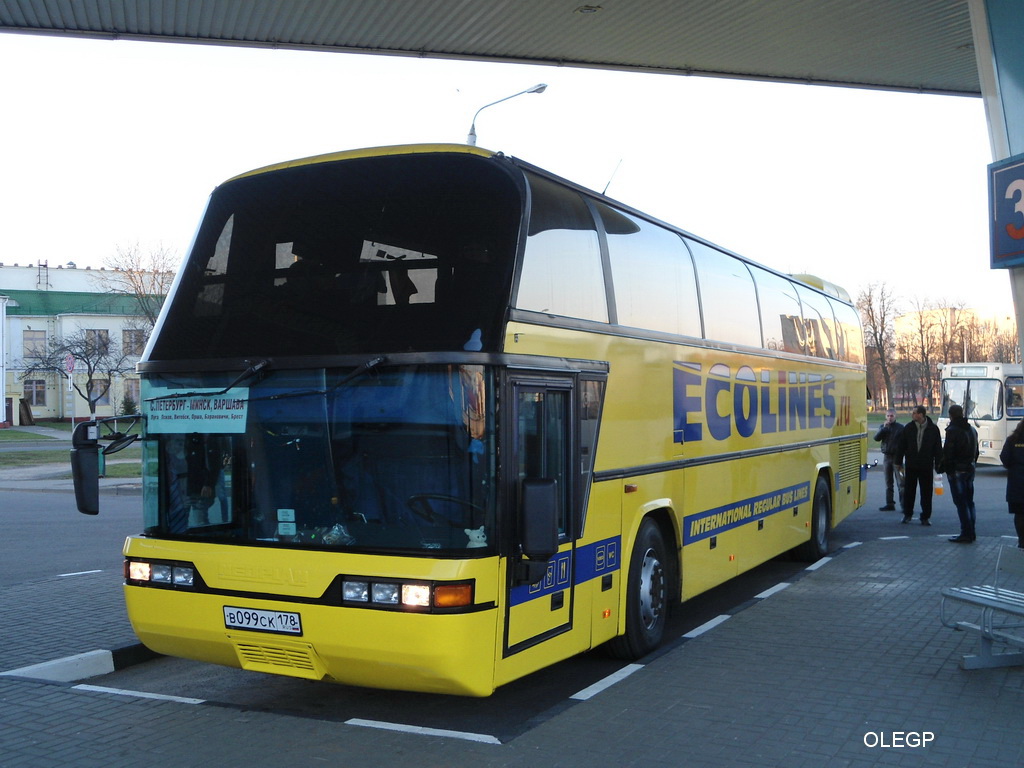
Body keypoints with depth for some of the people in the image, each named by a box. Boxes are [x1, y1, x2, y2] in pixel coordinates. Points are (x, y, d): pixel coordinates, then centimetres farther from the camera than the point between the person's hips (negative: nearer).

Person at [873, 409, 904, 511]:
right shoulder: (882, 427, 10)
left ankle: (904, 504, -9)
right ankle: (889, 504, 17)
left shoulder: (900, 427, -1)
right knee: (888, 482, 10)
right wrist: (884, 428, -15)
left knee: (900, 482, -9)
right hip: (886, 456, 4)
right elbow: (876, 438, -5)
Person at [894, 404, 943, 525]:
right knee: (909, 490, 8)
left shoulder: (933, 429, -3)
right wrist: (899, 461, 5)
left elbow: (938, 448, 2)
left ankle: (926, 516, 13)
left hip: (926, 466, -2)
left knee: (926, 492, 3)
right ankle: (907, 514, 21)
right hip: (911, 465, 2)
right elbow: (900, 446, 6)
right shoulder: (908, 428, 1)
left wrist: (938, 464, -1)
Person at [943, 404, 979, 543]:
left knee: (961, 503, -6)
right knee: (969, 501, 14)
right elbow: (976, 451, 18)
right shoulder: (972, 430, 13)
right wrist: (972, 463, 20)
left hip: (957, 470, -8)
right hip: (970, 469, 8)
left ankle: (966, 534, -7)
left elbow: (947, 452, -17)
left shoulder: (952, 431, -14)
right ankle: (971, 533, 17)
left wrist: (946, 467, -8)